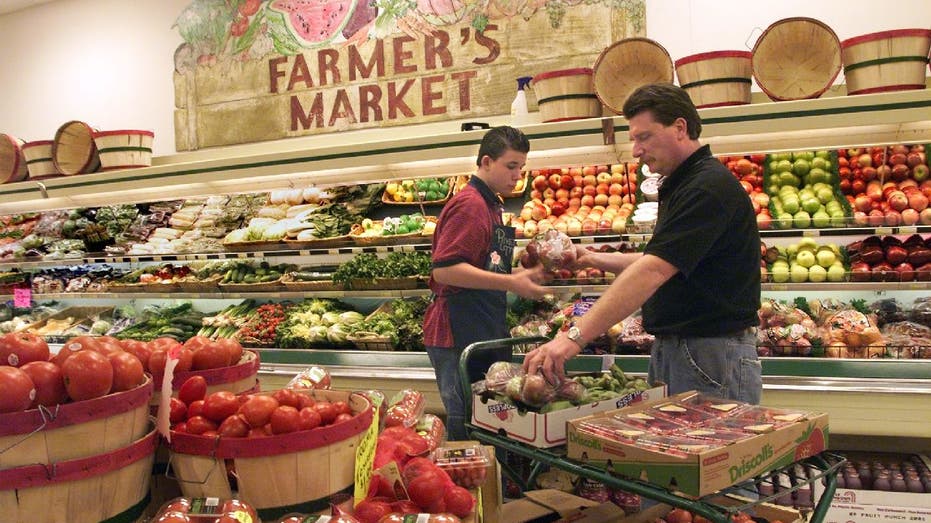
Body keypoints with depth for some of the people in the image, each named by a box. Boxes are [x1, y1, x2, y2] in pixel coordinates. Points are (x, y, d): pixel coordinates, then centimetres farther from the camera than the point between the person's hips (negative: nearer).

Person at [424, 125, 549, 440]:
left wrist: (521, 272, 12)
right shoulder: (470, 204, -13)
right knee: (467, 428, -3)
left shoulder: (490, 205, 18)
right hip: (459, 336, -10)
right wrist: (511, 283, -22)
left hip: (484, 335, 10)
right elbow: (444, 269, -23)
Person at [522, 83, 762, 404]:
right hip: (670, 349, 10)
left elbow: (654, 271, -28)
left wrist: (576, 335, -32)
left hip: (712, 355, -9)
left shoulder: (710, 187, -18)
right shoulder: (678, 186, 15)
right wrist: (593, 260, 15)